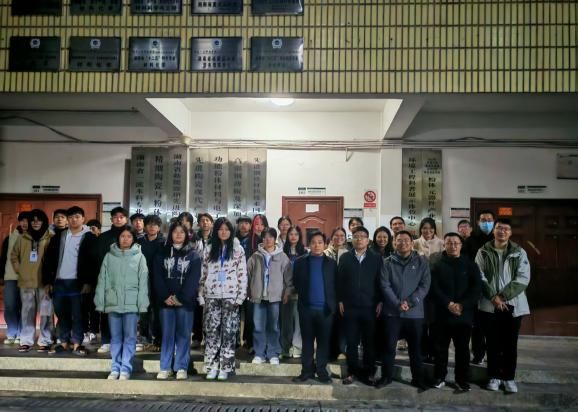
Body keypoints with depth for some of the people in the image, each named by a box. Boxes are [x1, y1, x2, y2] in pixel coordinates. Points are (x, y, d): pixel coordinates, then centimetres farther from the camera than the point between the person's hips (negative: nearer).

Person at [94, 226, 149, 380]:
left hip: (132, 303, -2)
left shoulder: (139, 257, 1)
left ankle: (125, 369, 7)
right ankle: (115, 368, 17)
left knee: (130, 337, 0)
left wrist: (142, 304, -7)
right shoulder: (109, 256, 7)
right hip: (113, 302, 2)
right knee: (115, 337, 9)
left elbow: (143, 282, -1)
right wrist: (100, 302, 1)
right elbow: (102, 280, 6)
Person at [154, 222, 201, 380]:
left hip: (185, 301, -1)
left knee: (183, 334, 2)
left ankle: (181, 368, 9)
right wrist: (165, 297, -10)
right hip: (166, 300, 2)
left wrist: (181, 298, -12)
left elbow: (193, 279, -4)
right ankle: (165, 367, 12)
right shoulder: (162, 254, 10)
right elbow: (157, 277, 3)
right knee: (167, 334, 5)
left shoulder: (193, 255, 4)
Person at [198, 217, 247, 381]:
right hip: (212, 296, 2)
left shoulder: (238, 250, 3)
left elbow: (242, 275, 0)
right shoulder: (209, 249, 9)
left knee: (229, 332, -1)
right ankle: (211, 366, 8)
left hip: (230, 296, -2)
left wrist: (241, 296, -6)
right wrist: (201, 295, 4)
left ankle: (225, 367, 6)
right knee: (211, 331, 0)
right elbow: (203, 274, 10)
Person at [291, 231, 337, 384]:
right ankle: (307, 370, 14)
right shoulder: (300, 262, 5)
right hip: (306, 307, 0)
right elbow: (296, 282, 7)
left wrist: (333, 303, -2)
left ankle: (322, 371, 13)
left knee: (323, 341, 4)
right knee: (307, 341, 7)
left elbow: (336, 284, 5)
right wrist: (303, 296, 2)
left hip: (326, 308, 0)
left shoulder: (331, 263, 6)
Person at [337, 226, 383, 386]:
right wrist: (340, 301, 0)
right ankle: (352, 372, 17)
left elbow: (381, 282, 3)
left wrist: (380, 302, -3)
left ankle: (368, 372, 18)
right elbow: (340, 281, 5)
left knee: (369, 342, 5)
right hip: (349, 307, 1)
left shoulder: (376, 259, 4)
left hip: (370, 307, -1)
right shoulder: (345, 258, 7)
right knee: (351, 342, 6)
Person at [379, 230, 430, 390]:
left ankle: (418, 378, 24)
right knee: (389, 346, 7)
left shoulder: (421, 262, 3)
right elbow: (385, 285, -5)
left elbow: (425, 285, -4)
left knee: (415, 347, 10)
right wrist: (398, 304, -17)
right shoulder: (388, 262, 3)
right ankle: (386, 376, 21)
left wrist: (410, 302, -14)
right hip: (392, 311, 0)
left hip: (415, 312, 0)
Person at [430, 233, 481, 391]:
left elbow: (477, 288, -3)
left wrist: (462, 305, -14)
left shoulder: (470, 265, 6)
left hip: (464, 314, 0)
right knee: (440, 348, 6)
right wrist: (448, 304, -17)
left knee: (463, 348, 8)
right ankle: (439, 377, 19)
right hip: (442, 314, 0)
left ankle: (462, 379, 21)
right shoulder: (437, 265, 5)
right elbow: (434, 288, -5)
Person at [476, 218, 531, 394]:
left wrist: (503, 296, -15)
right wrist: (493, 296, -15)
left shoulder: (519, 253, 2)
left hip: (513, 305, 0)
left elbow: (523, 279, -6)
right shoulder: (483, 252, 3)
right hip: (489, 305, 0)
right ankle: (494, 376, 20)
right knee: (493, 343, 8)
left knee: (510, 344, 7)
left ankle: (509, 377, 20)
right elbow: (480, 277, -3)